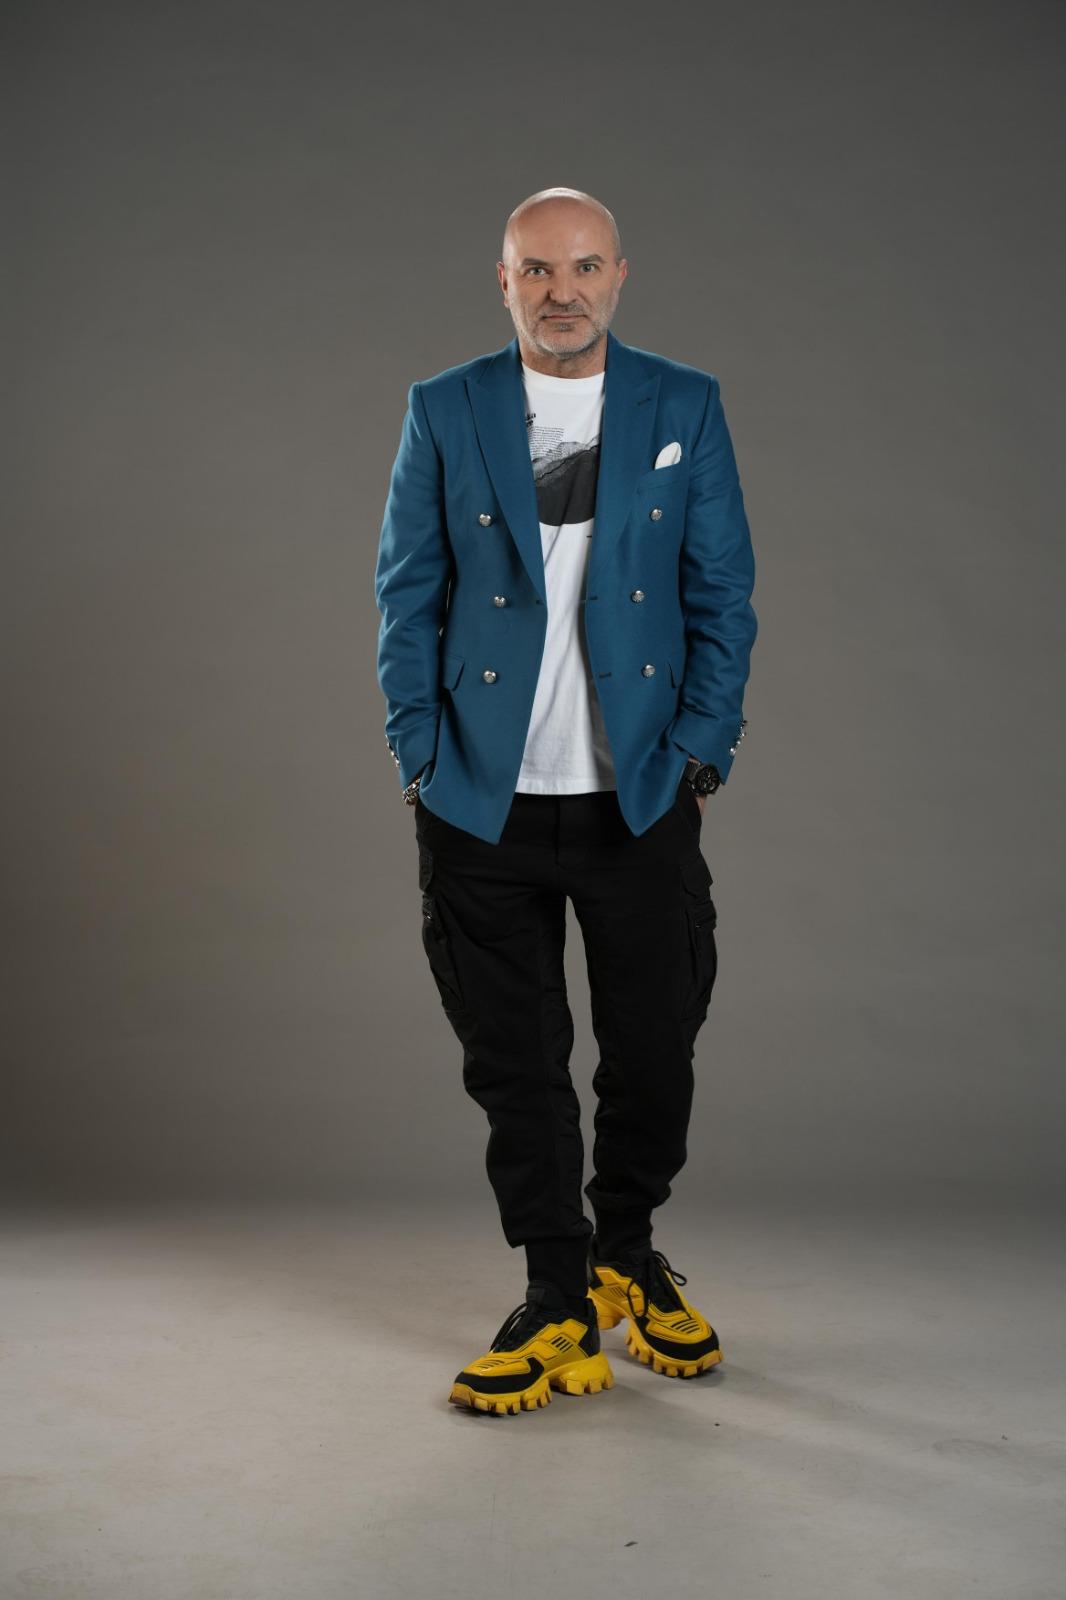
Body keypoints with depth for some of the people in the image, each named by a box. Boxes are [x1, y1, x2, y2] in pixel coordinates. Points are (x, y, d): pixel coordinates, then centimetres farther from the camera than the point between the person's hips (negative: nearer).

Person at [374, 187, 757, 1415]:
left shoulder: (685, 407, 5)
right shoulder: (443, 412, 5)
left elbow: (723, 593, 4)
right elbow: (407, 595, 5)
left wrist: (699, 754, -3)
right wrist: (423, 760, -2)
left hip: (644, 797, 1)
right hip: (486, 804, 0)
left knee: (655, 1049, 8)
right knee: (515, 1062, 5)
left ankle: (628, 1251, 33)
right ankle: (559, 1305, 18)